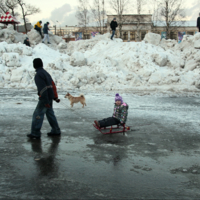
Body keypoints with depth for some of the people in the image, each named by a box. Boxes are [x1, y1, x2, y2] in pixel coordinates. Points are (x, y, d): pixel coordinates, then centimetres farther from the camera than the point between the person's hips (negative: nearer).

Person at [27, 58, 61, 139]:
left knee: (38, 114, -4)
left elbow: (42, 88, -21)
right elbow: (53, 85, 16)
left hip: (45, 98, -9)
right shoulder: (46, 73, 13)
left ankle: (35, 133, -1)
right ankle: (56, 131, 23)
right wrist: (55, 97, 19)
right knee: (50, 113, 16)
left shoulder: (38, 75, -15)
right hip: (50, 97, 9)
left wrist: (45, 102, -21)